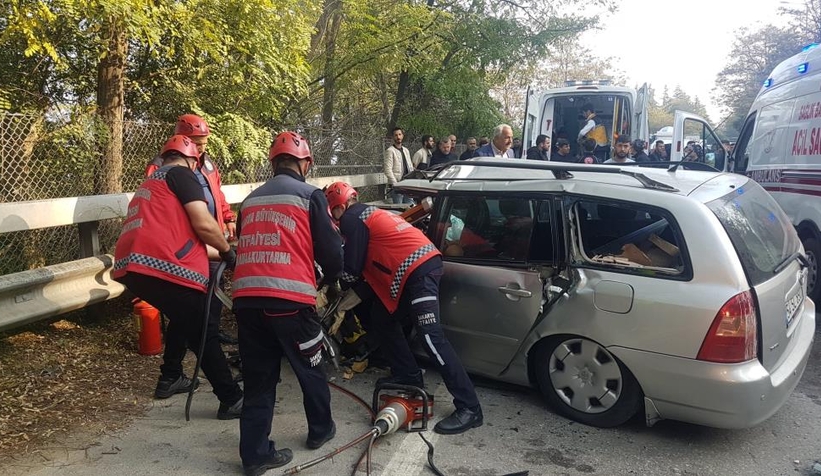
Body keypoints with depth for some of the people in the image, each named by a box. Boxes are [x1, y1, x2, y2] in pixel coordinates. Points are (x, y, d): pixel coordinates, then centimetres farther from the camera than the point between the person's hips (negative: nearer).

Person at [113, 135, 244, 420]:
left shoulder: (150, 184, 31)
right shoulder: (181, 174, 3)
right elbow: (203, 224, -10)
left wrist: (216, 254, 38)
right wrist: (227, 250, 7)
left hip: (131, 267, 9)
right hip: (160, 267, -9)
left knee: (184, 317, 29)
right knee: (204, 332, 0)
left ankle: (170, 378, 38)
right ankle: (232, 400, 5)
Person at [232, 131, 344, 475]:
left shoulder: (250, 200, 19)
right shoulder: (310, 195, 2)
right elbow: (329, 250, 0)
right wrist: (331, 276, 21)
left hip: (246, 298, 5)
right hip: (289, 299, -5)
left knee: (258, 380, 14)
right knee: (311, 370, 17)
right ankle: (321, 431, 34)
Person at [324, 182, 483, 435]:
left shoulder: (352, 219, -1)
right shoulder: (369, 214, 29)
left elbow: (352, 267, -2)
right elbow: (370, 267, 28)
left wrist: (343, 288, 22)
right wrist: (344, 305, 29)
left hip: (418, 271, -11)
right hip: (422, 263, 11)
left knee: (431, 337, -16)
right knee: (382, 318, 21)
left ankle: (469, 408, -16)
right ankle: (408, 376, 25)